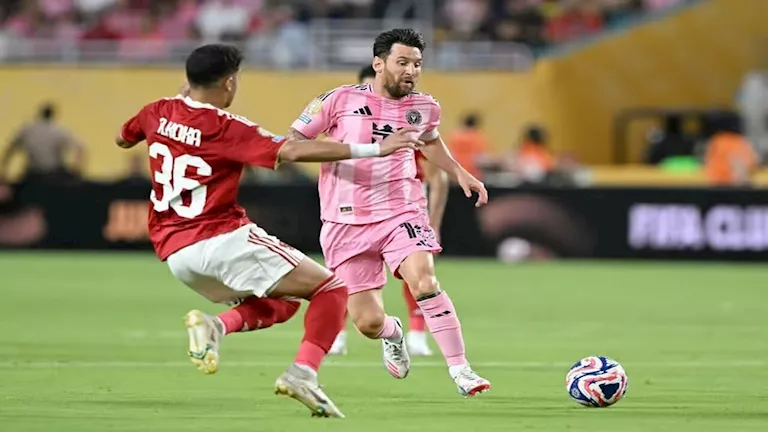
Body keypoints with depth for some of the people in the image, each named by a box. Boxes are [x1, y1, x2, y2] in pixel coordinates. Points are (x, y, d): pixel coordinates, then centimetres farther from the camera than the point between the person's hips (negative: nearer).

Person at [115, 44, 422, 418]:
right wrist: (372, 150, -20)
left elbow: (122, 139, 28)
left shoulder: (159, 113, 6)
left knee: (281, 302, 25)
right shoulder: (226, 128, -12)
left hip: (174, 254, 7)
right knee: (331, 288, 0)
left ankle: (216, 325, -4)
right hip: (223, 240, -7)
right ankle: (302, 373, -21)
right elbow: (293, 151, -22)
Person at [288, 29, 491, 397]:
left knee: (424, 281, -28)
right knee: (368, 322, -1)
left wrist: (459, 173, 19)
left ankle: (460, 370, -19)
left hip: (401, 213, 1)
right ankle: (392, 333, 38)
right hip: (347, 223, -1)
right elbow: (293, 140, 0)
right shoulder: (341, 100, -6)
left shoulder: (423, 108, 5)